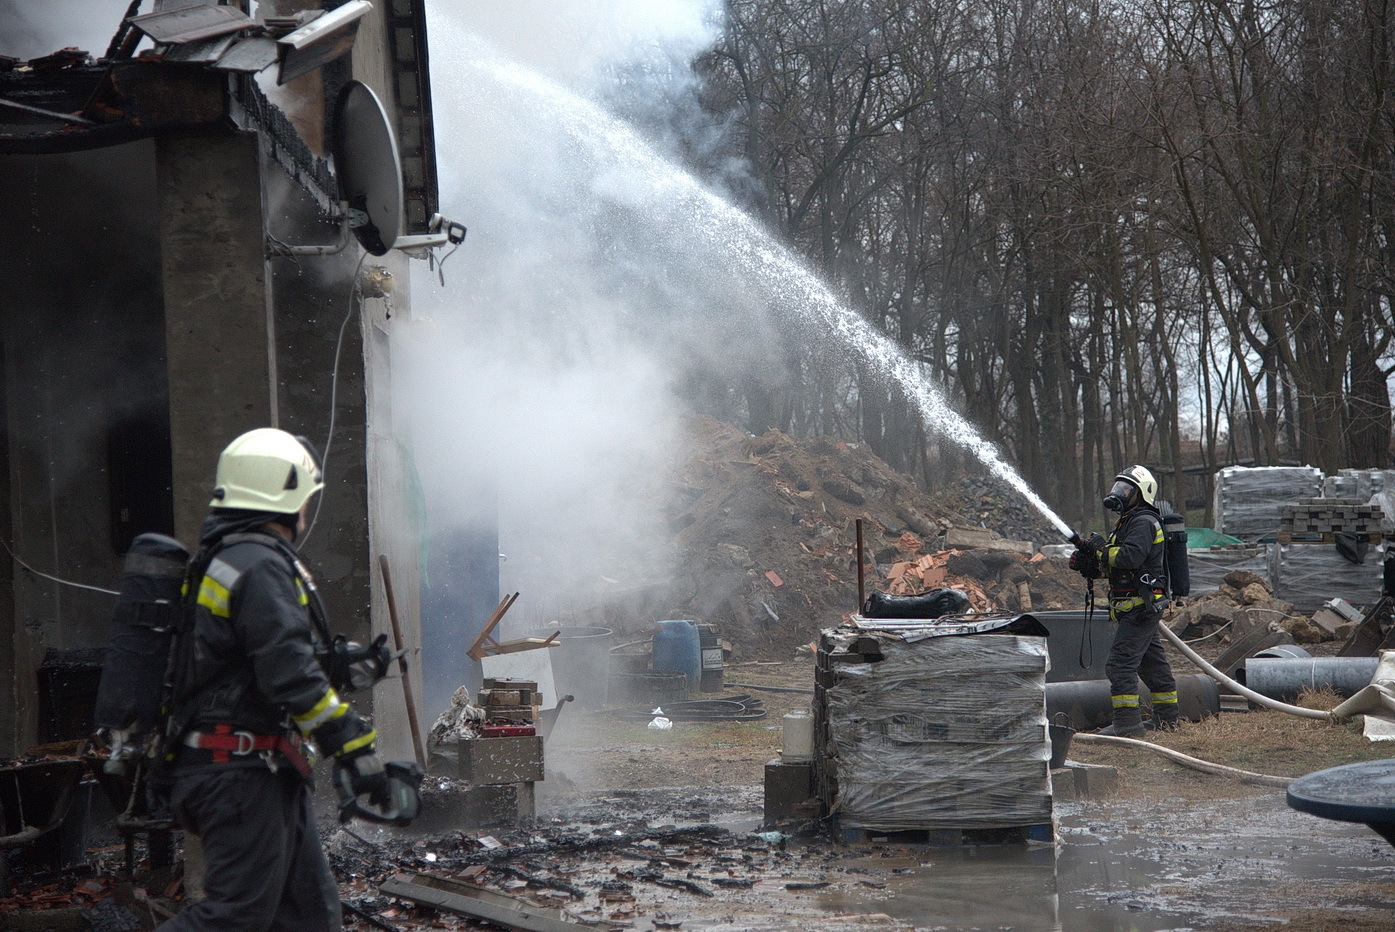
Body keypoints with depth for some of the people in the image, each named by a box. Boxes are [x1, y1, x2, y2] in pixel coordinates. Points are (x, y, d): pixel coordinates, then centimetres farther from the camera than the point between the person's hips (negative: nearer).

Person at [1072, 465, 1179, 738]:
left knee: (1120, 663, -14)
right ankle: (1167, 716, 26)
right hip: (1142, 608, 11)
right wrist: (1088, 563, 6)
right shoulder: (1130, 521, 21)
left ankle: (1127, 724, -17)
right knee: (1152, 661, 17)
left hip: (1140, 608, -11)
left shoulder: (1143, 522, -12)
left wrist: (1101, 547, -14)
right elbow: (1114, 566, 22)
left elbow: (1130, 557, -27)